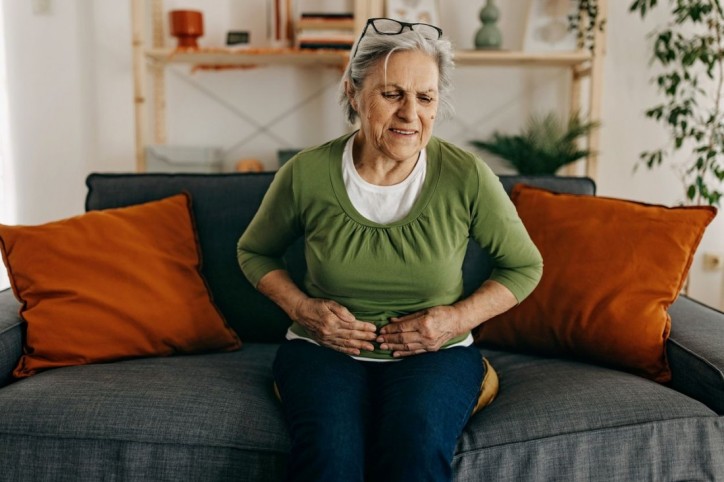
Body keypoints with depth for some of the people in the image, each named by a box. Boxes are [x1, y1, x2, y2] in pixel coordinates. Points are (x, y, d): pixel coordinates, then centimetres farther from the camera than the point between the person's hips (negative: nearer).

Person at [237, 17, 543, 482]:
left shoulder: (466, 176, -9)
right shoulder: (307, 173, -8)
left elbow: (525, 265, 6)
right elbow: (255, 251, 11)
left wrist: (461, 317, -9)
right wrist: (301, 307, -6)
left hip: (436, 352, 0)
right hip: (324, 348, 0)